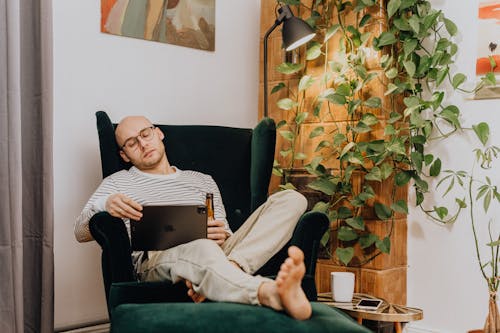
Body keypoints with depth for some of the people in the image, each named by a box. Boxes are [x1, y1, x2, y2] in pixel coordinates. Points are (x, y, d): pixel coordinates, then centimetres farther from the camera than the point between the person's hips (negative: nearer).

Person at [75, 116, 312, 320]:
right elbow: (81, 233, 12)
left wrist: (223, 236, -1)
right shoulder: (118, 182, 24)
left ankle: (231, 268, -37)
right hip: (155, 259, -4)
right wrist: (104, 205, -11)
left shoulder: (203, 181, 31)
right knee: (203, 249, -43)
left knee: (291, 199, -14)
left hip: (217, 253, 4)